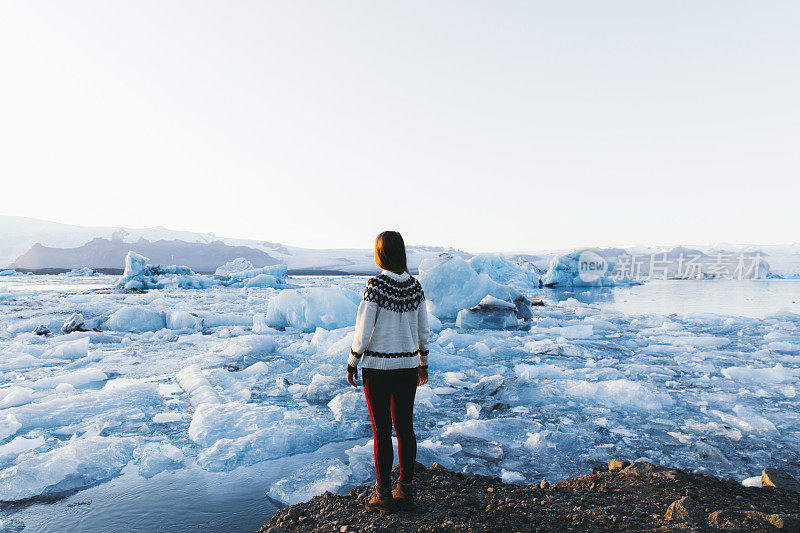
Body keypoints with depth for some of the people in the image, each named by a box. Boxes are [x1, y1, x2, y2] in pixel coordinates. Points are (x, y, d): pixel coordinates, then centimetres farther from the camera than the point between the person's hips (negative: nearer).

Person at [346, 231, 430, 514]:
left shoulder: (375, 286, -15)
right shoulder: (415, 286, 2)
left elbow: (363, 331, -13)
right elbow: (423, 330, 8)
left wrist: (352, 364, -2)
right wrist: (423, 363, 19)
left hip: (378, 367, -5)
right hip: (408, 365, 5)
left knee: (381, 430, 5)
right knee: (405, 427, 14)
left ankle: (384, 495, 16)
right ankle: (406, 489, 25)